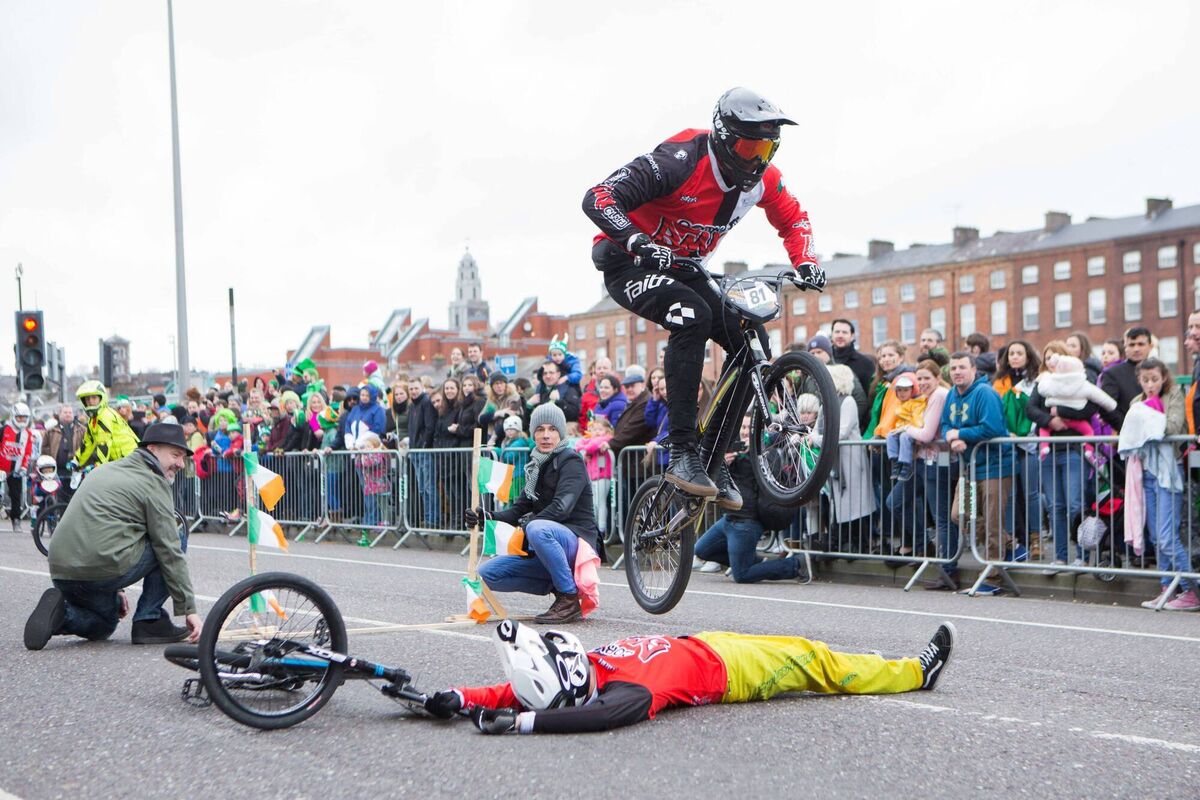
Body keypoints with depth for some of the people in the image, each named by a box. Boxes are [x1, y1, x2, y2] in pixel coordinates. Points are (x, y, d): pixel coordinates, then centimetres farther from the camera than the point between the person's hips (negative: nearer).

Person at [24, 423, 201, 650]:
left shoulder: (105, 470, 23)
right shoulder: (153, 483, -2)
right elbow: (170, 552, -5)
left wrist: (115, 589, 34)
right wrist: (188, 608, -1)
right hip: (105, 568, -8)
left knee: (103, 626, 35)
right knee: (176, 536, 9)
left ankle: (60, 612, 3)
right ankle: (150, 620, 5)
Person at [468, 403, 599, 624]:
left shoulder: (571, 461, -8)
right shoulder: (537, 465, 15)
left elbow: (561, 508, -22)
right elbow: (519, 508, 9)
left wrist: (525, 527, -28)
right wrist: (486, 517, -9)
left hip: (576, 541, -8)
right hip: (547, 550, 8)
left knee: (537, 528, -39)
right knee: (487, 574, -1)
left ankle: (570, 599, -24)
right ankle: (557, 585, 3)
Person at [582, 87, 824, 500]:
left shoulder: (761, 177, -7)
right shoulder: (680, 161, -27)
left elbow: (793, 218, 12)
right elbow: (598, 198, -32)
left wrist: (806, 262, -7)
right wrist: (639, 243, -46)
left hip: (682, 269, 7)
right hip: (629, 264, -7)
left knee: (752, 343, -7)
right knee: (694, 316, -35)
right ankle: (682, 453, -33)